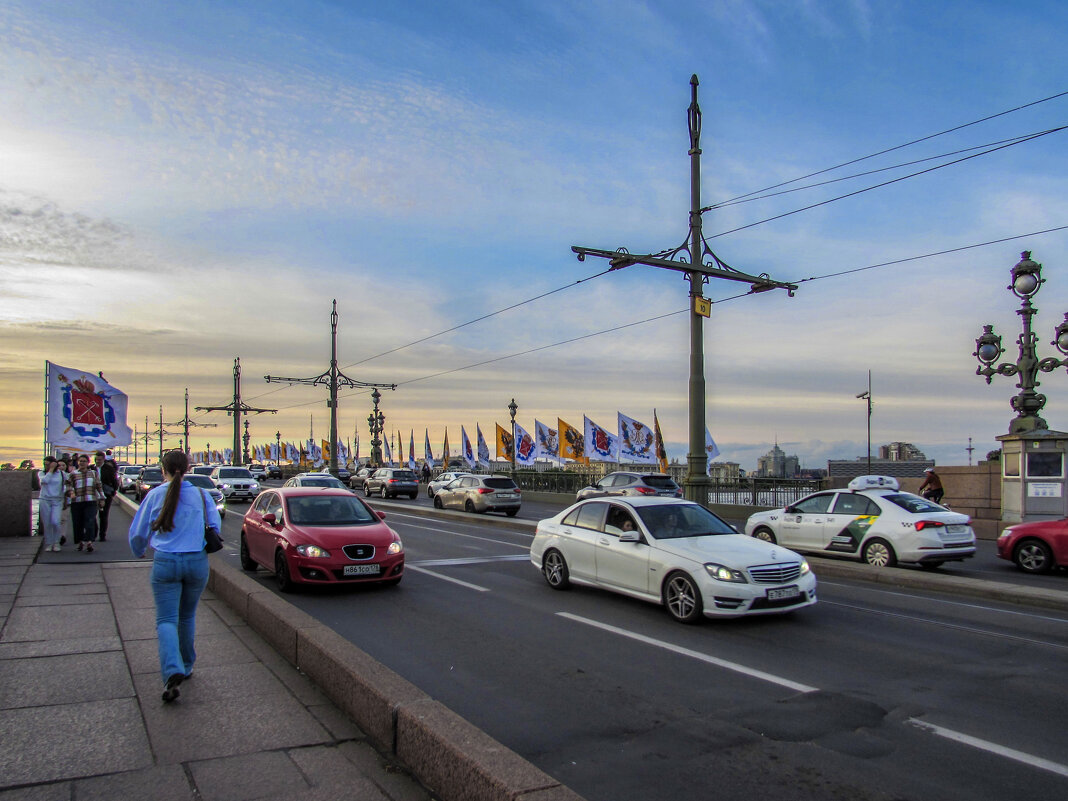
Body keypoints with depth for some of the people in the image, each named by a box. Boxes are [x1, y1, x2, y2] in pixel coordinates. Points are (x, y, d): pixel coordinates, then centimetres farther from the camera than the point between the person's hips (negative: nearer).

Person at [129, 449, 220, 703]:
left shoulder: (155, 495, 0)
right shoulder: (200, 495, 2)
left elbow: (137, 533, 7)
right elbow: (216, 526, 8)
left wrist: (139, 552, 28)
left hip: (165, 562, -2)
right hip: (197, 562, 2)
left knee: (166, 620, -2)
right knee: (187, 617, 20)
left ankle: (172, 671, -22)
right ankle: (186, 666, 30)